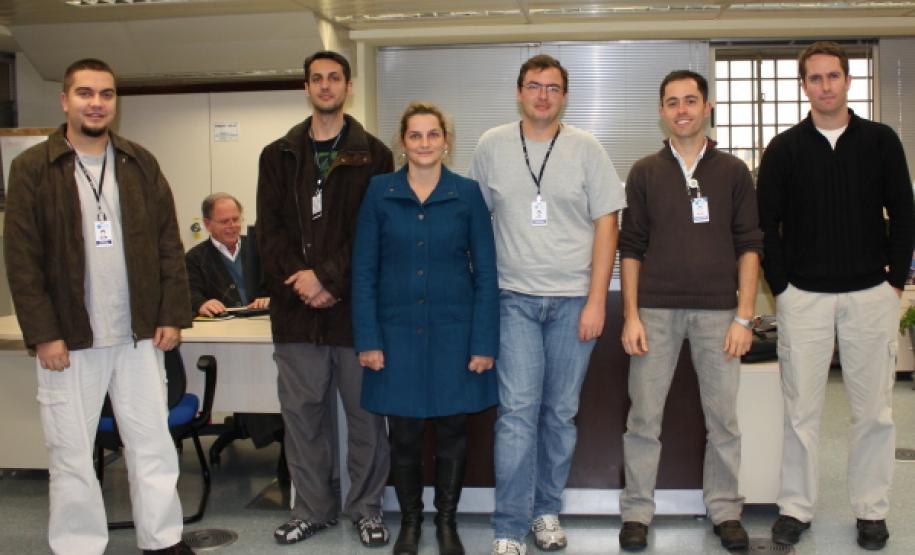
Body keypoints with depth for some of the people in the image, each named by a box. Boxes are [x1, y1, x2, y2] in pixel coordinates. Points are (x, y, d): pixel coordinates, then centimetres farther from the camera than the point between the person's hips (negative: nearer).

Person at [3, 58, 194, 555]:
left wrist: (173, 315, 1)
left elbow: (169, 244, 8)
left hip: (139, 335, 3)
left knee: (153, 446, 9)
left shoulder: (140, 163, 7)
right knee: (71, 456, 6)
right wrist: (43, 334, -11)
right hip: (68, 339, -2)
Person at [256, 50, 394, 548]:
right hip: (295, 307, 3)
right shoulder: (278, 156, 12)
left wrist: (329, 278, -14)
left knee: (365, 411, 5)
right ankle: (312, 508, 23)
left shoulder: (373, 156, 4)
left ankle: (366, 507, 20)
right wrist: (299, 280, -11)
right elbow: (269, 230, 4)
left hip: (355, 304, -2)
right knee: (302, 412, 9)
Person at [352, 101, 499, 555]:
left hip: (453, 331, 0)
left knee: (452, 429, 8)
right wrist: (368, 339, -5)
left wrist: (484, 343, -6)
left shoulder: (467, 193, 0)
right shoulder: (380, 191, 1)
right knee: (403, 432, 7)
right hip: (397, 330, 0)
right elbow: (364, 270, 1)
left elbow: (486, 273, 0)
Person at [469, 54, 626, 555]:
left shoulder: (586, 149, 2)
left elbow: (606, 224, 0)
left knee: (561, 413, 8)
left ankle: (547, 510, 25)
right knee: (517, 411, -5)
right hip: (516, 299, 0)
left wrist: (596, 300, -6)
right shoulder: (492, 146, 5)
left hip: (574, 300, 0)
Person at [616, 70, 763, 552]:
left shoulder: (733, 172, 7)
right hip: (656, 310, 0)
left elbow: (749, 246, 5)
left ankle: (725, 509, 19)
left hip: (717, 310, 0)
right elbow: (630, 249, 6)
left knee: (723, 416, 5)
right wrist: (630, 316, -2)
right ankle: (636, 511, 13)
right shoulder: (644, 173, 7)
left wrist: (744, 316, -3)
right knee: (644, 416, 2)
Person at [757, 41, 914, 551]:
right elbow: (767, 222, 4)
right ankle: (796, 507, 16)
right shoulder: (784, 149, 3)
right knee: (801, 408, 5)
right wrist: (781, 285, -2)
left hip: (871, 294, 1)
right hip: (804, 296, 0)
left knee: (874, 408, 6)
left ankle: (872, 509, 19)